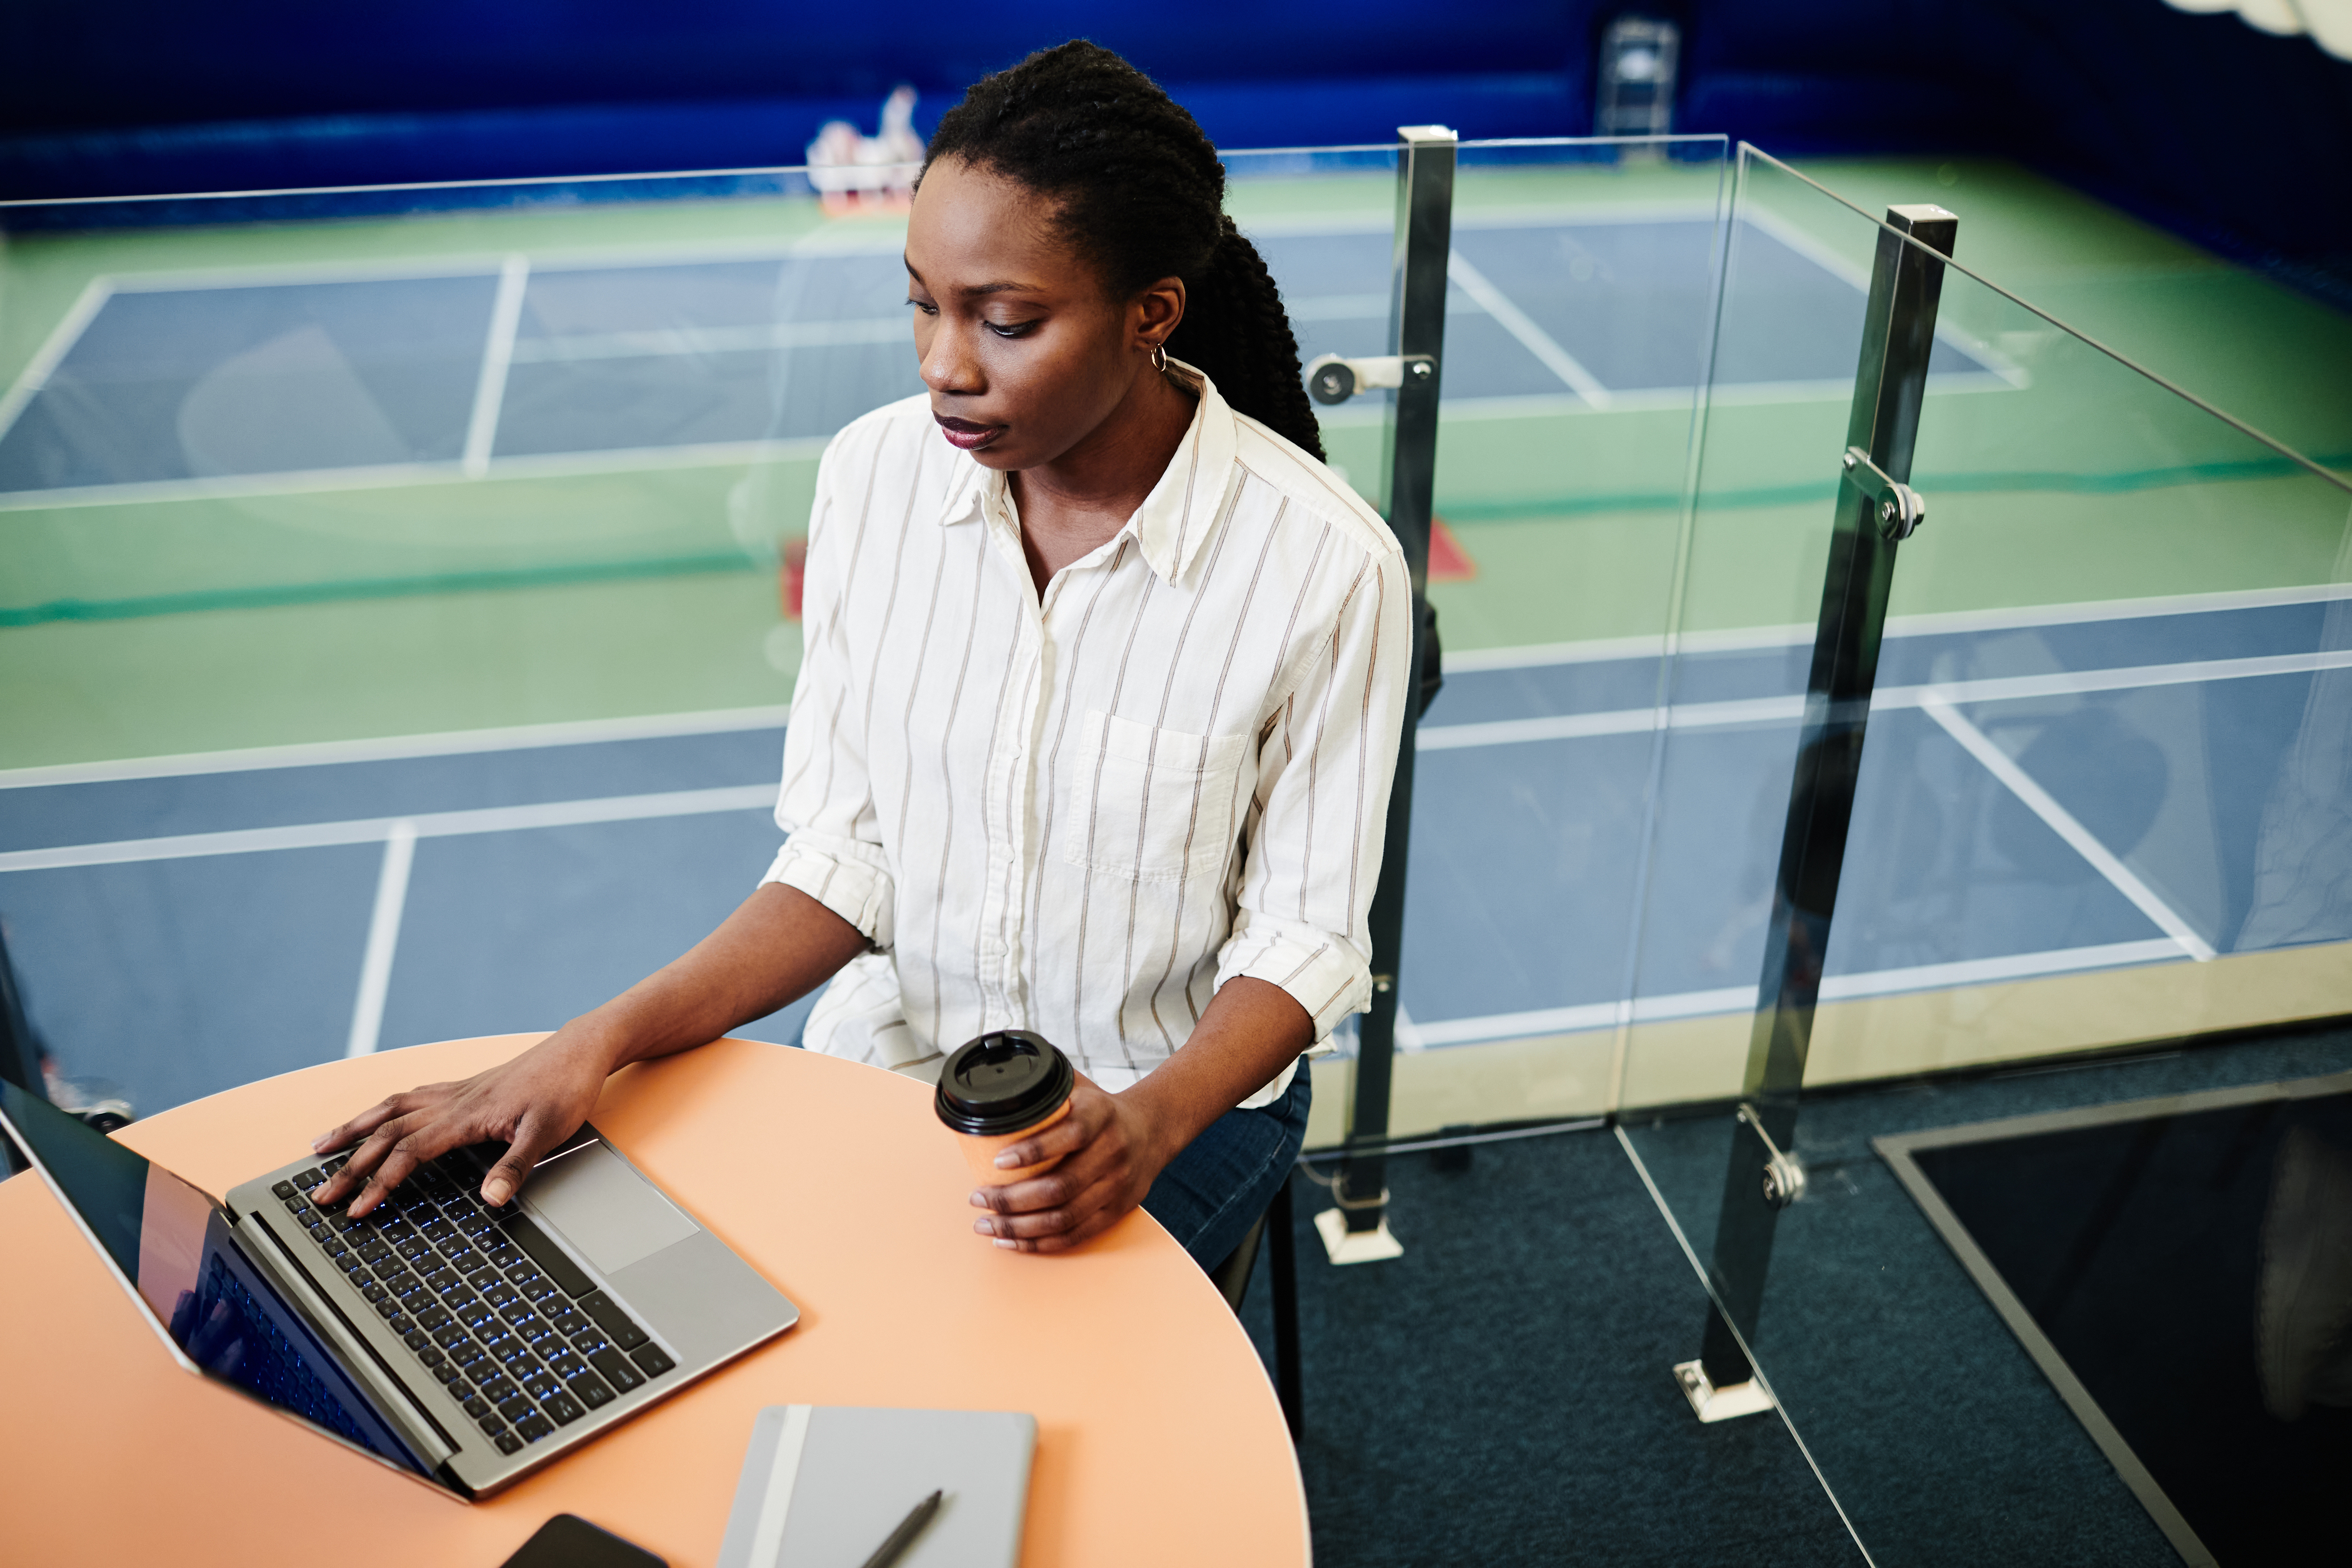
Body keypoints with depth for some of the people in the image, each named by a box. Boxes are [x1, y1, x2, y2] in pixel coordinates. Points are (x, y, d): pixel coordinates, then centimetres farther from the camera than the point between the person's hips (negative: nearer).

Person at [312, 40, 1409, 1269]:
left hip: (1172, 1089, -3)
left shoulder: (1325, 567, -21)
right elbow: (845, 855, -5)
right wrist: (604, 1038, -19)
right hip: (896, 1043, 3)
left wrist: (1148, 1125, -30)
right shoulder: (874, 475, -9)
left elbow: (1302, 934, -11)